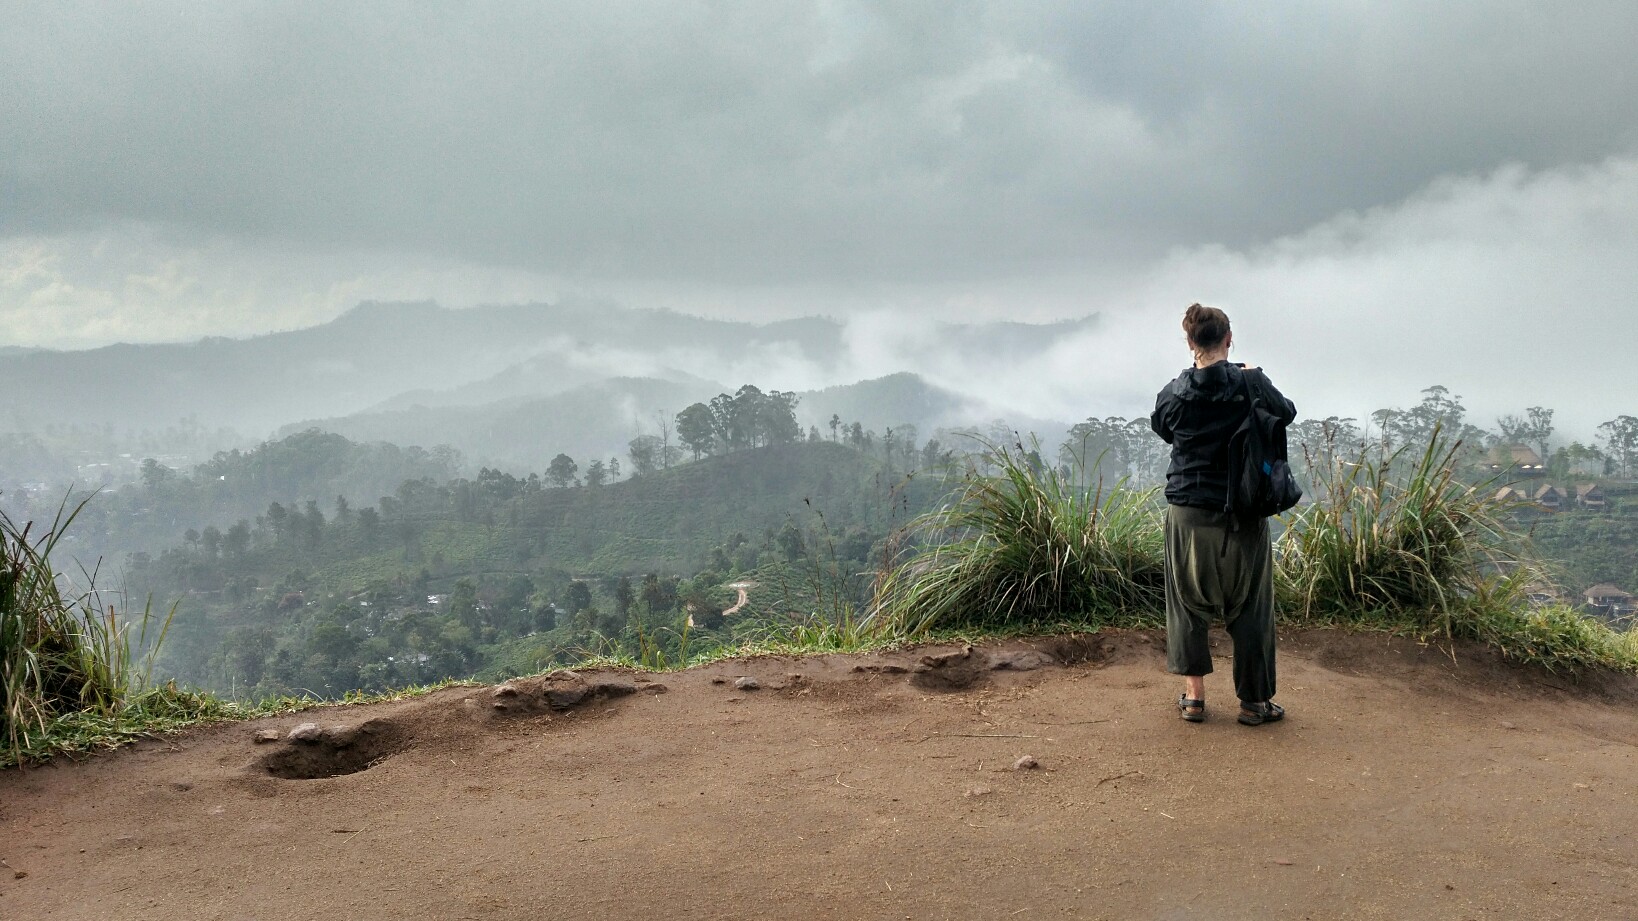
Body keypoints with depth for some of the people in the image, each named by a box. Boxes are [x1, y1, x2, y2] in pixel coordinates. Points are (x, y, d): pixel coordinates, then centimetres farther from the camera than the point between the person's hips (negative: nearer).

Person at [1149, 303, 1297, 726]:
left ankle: (1194, 696, 15)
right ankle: (1254, 700, 16)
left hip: (1188, 513, 1)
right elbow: (1287, 412, 8)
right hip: (1243, 513, -1)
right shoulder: (1251, 383, -11)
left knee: (1188, 602, 14)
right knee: (1250, 607, 9)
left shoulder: (1173, 393, -6)